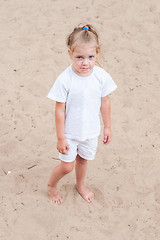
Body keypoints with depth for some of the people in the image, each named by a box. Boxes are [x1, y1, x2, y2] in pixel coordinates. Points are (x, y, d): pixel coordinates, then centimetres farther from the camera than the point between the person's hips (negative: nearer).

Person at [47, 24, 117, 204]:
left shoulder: (101, 76, -16)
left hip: (90, 131, 3)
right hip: (70, 132, -3)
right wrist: (60, 138, -13)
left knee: (83, 160, 24)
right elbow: (59, 110, -18)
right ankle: (51, 185, 39)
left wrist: (107, 127, 7)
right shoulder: (64, 80, -26)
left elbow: (104, 102, -1)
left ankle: (80, 185, 53)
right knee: (67, 166, 7)